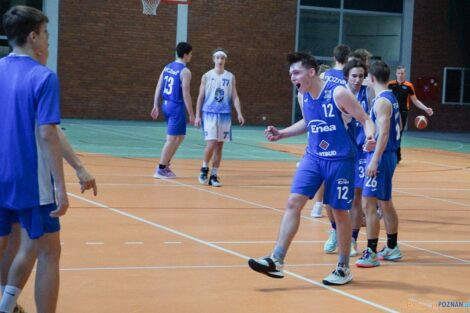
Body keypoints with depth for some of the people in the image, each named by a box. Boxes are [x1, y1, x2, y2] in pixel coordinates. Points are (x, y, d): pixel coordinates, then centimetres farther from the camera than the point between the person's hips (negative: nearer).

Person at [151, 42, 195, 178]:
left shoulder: (167, 67, 10)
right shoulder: (185, 71, -13)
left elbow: (158, 88, 10)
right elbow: (185, 94, -16)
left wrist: (156, 106, 13)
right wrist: (191, 115, -13)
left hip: (166, 105, 8)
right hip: (176, 107, -8)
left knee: (180, 137, 21)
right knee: (172, 139, -1)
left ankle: (165, 164, 20)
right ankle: (160, 170, 1)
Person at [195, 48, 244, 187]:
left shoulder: (230, 77, 7)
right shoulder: (206, 76, 3)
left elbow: (235, 97, 6)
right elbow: (201, 97, 5)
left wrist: (239, 114, -7)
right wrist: (197, 115, -1)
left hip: (225, 115, 2)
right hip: (209, 114, -2)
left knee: (219, 146, 4)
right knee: (211, 143, -14)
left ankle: (214, 175, 11)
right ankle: (204, 168, 9)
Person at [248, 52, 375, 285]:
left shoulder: (338, 93, -16)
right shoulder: (302, 97, 3)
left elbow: (365, 120, -11)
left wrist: (369, 137, -31)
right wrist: (281, 134, 14)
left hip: (340, 160, -5)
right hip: (313, 157, 5)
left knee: (340, 211, 4)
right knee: (293, 202, -8)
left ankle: (344, 268, 19)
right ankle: (277, 261, -7)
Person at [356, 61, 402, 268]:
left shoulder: (381, 101, -16)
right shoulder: (391, 98, 13)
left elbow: (383, 133, -24)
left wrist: (374, 161, -26)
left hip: (381, 156, -10)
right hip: (389, 155, 10)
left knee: (369, 204, -10)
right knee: (385, 203, 19)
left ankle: (371, 254, -11)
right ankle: (392, 249, 29)